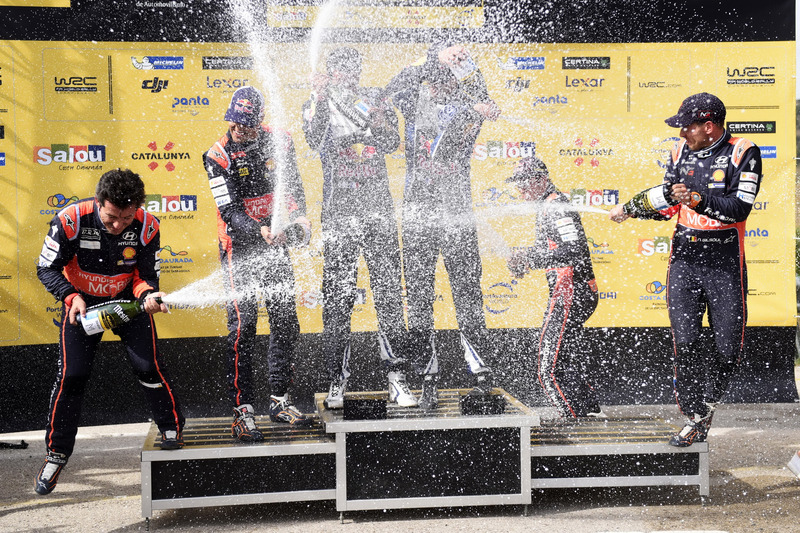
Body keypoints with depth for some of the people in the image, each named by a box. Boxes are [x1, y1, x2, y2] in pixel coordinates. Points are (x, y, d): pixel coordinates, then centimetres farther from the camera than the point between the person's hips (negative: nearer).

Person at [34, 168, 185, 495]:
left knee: (148, 366, -9)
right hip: (81, 301, -1)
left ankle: (172, 431, 15)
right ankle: (56, 454, 7)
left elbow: (147, 276, -10)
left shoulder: (147, 228, -23)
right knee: (71, 374, -7)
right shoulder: (71, 220, -28)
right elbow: (47, 268, -16)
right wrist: (71, 297, -31)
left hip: (127, 300, 1)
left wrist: (148, 295, -32)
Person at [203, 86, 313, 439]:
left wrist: (300, 215, -7)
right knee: (243, 324, -12)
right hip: (239, 247, -5)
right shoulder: (219, 156, -12)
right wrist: (260, 231, -33)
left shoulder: (278, 142, -2)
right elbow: (229, 211, -17)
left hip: (276, 243, 5)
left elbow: (293, 185, 11)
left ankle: (280, 402, 22)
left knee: (286, 323, 9)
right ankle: (242, 412, -9)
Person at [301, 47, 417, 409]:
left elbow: (392, 141, -2)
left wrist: (364, 129, -19)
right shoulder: (317, 105, 7)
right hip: (338, 209, -1)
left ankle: (397, 379, 4)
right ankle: (337, 382, 6)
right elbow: (314, 141, -13)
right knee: (337, 297, -1)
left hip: (378, 207, 2)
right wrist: (320, 99, -23)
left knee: (389, 291, 0)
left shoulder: (374, 100, 12)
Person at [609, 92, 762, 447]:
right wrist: (630, 209, 13)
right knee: (684, 341, -5)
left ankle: (709, 402, 26)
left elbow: (739, 208, -16)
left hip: (724, 262, -3)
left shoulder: (743, 153, -6)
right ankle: (695, 419, 6)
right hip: (683, 257, 4)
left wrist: (697, 199, -24)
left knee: (728, 346, -1)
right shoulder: (682, 150, 10)